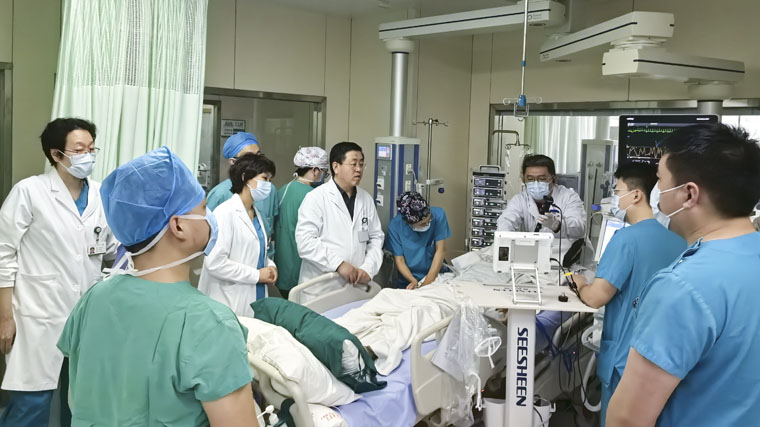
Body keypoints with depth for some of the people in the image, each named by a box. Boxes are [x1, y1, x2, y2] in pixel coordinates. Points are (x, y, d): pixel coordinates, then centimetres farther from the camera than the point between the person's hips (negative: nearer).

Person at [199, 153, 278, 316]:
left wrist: (269, 265, 4)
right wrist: (257, 275, -15)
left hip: (255, 300, 8)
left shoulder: (256, 213, 12)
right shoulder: (225, 213, -14)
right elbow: (214, 262, -22)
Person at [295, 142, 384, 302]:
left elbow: (376, 237, 12)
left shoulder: (367, 199, 10)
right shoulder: (316, 198, -7)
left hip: (355, 288, 4)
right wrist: (339, 264, -19)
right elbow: (305, 240, -15)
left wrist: (368, 268, -4)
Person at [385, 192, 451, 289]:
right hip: (408, 283, 0)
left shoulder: (438, 215, -10)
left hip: (435, 277, 0)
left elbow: (441, 250, -9)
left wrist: (428, 282, -14)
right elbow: (399, 260, -7)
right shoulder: (395, 226, -12)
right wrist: (414, 282, -22)